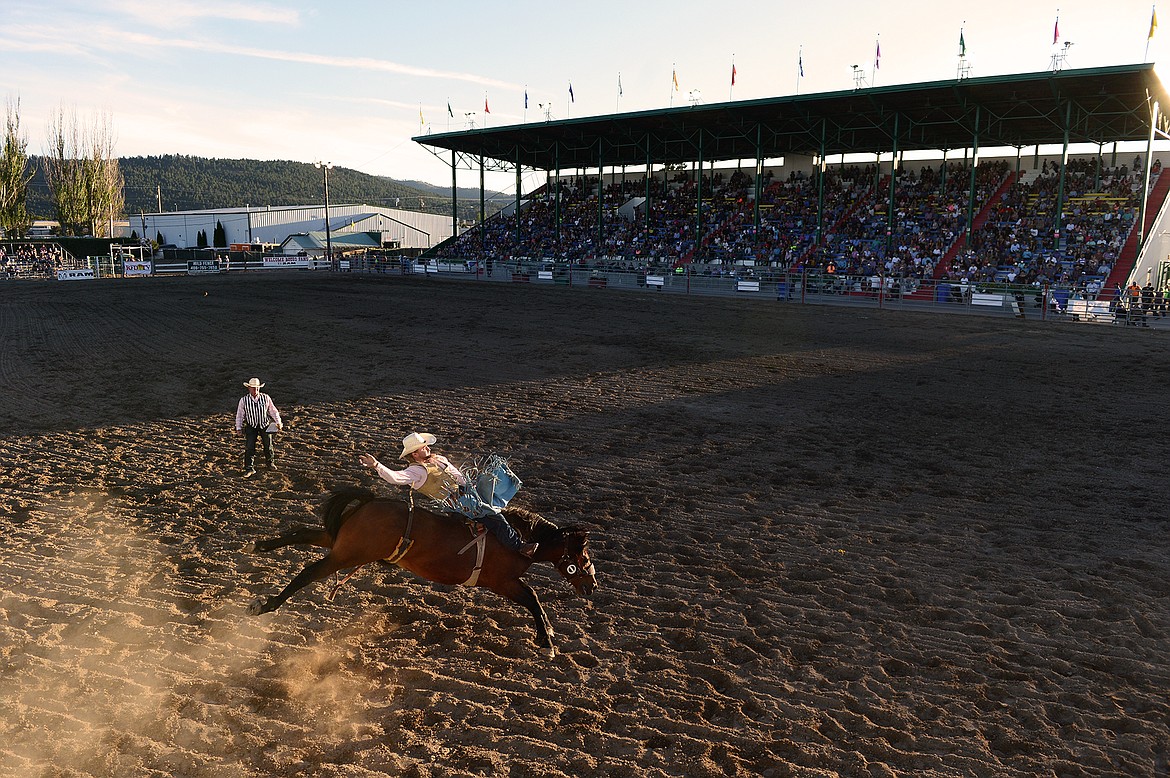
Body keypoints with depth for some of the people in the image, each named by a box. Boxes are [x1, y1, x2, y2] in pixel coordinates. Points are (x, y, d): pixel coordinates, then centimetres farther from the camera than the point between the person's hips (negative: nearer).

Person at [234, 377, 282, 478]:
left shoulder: (266, 398, -9)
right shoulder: (244, 400, -10)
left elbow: (273, 411, 0)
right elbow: (239, 415, 0)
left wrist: (278, 422, -4)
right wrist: (238, 428, 0)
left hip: (265, 426, 1)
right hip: (251, 427, -1)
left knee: (268, 445, 15)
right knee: (249, 447, -8)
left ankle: (270, 462, 39)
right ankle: (249, 468, 0)